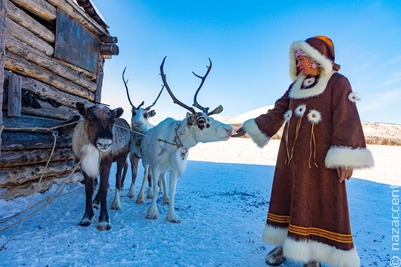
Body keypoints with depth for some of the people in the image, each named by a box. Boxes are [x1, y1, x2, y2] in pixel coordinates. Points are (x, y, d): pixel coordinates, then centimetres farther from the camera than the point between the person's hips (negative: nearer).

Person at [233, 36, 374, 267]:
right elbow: (277, 113, 18)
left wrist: (345, 159, -18)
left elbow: (347, 121, -11)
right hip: (291, 154, 7)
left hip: (320, 156, -6)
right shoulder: (296, 86, 15)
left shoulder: (337, 82, -3)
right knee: (287, 198, 11)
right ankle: (286, 244, 27)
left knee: (319, 204, 1)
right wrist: (251, 127, 15)